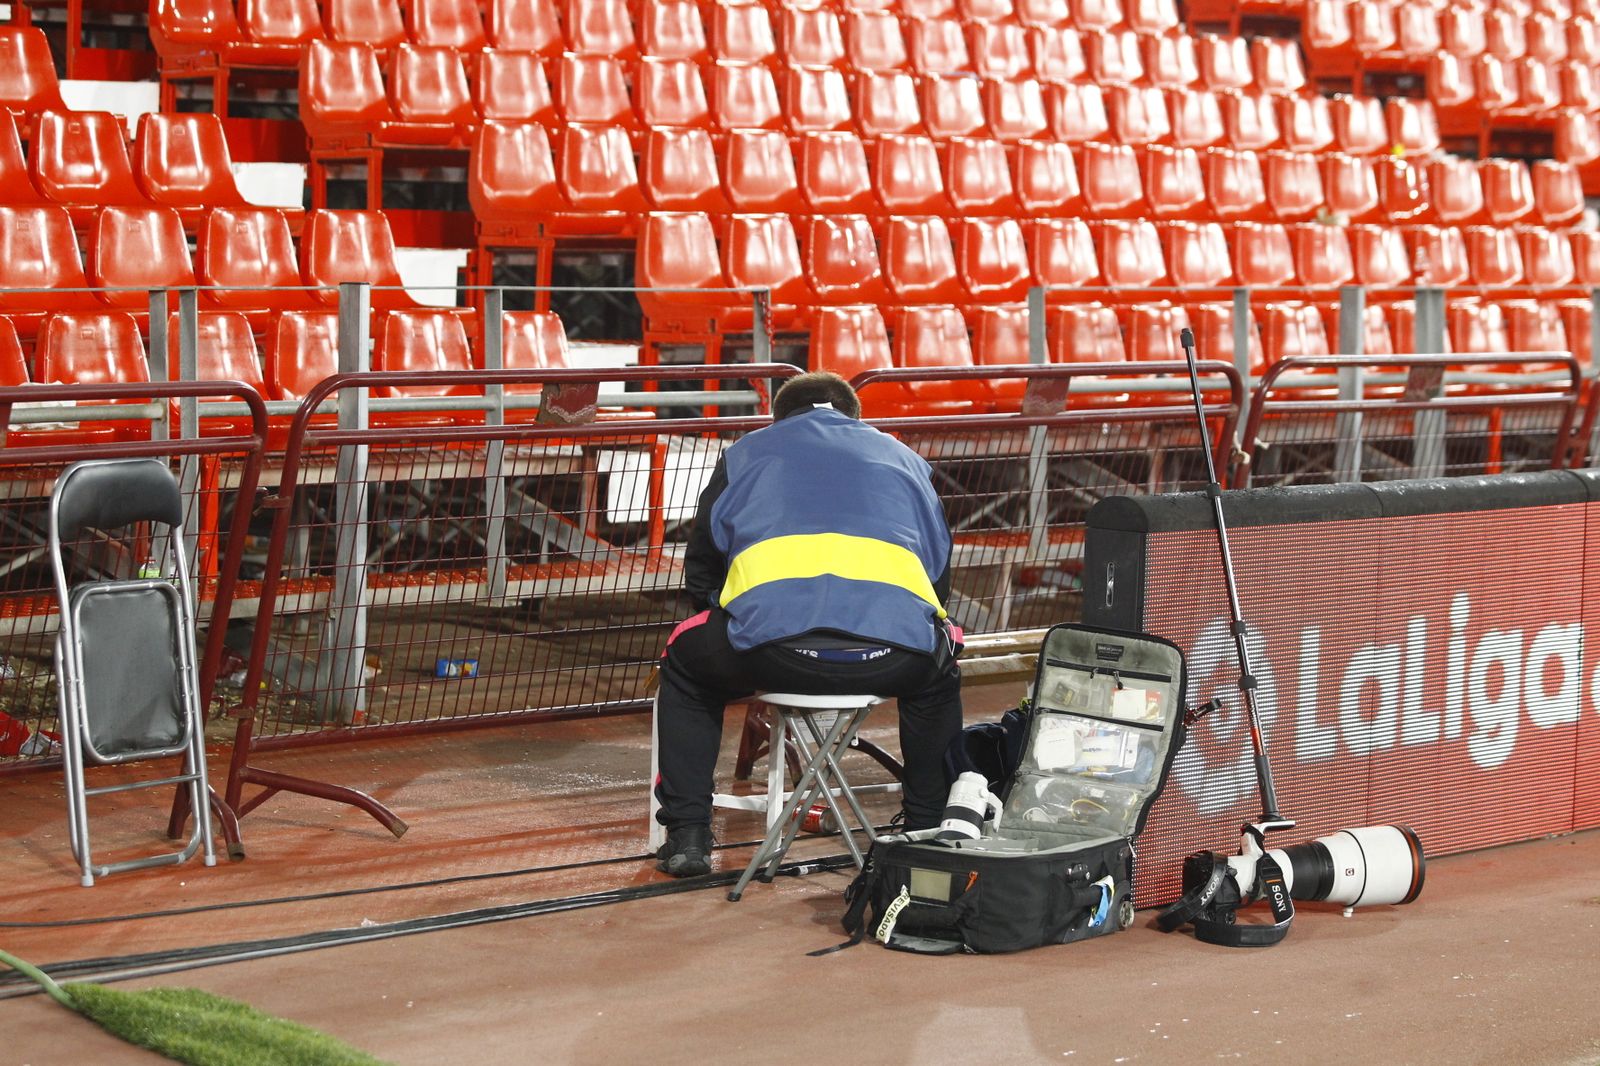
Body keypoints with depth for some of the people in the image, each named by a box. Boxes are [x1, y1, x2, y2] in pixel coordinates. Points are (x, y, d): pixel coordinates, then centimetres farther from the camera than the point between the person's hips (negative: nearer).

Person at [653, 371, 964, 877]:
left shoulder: (745, 453, 31)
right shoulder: (903, 458, 35)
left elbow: (701, 575, 34)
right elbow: (940, 576, 40)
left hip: (770, 639, -1)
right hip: (893, 654, 1)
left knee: (686, 664, 32)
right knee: (937, 673, 38)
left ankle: (686, 835, 23)